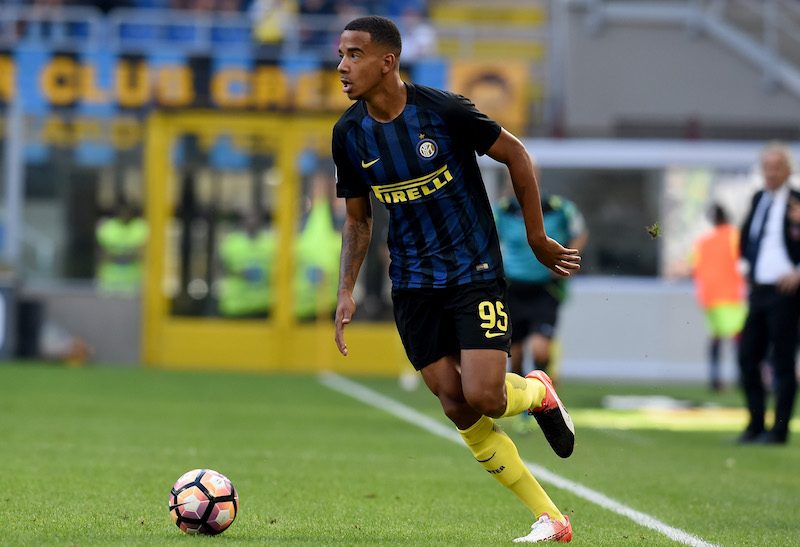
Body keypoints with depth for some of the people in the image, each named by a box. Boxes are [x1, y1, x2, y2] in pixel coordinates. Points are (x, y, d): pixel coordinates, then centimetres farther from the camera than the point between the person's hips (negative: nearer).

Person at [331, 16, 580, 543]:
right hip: (414, 285, 4)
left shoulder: (444, 110, -17)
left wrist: (537, 238, 0)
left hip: (477, 272, -4)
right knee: (457, 408, -2)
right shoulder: (349, 134, -3)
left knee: (483, 396, -18)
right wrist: (347, 291, 0)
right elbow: (358, 219, 11)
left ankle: (537, 392, 21)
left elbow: (516, 155, -5)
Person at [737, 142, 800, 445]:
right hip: (758, 290, 7)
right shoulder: (759, 199, 13)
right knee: (747, 357, 7)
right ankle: (755, 425, 16)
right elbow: (746, 238, 22)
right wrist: (751, 264, 7)